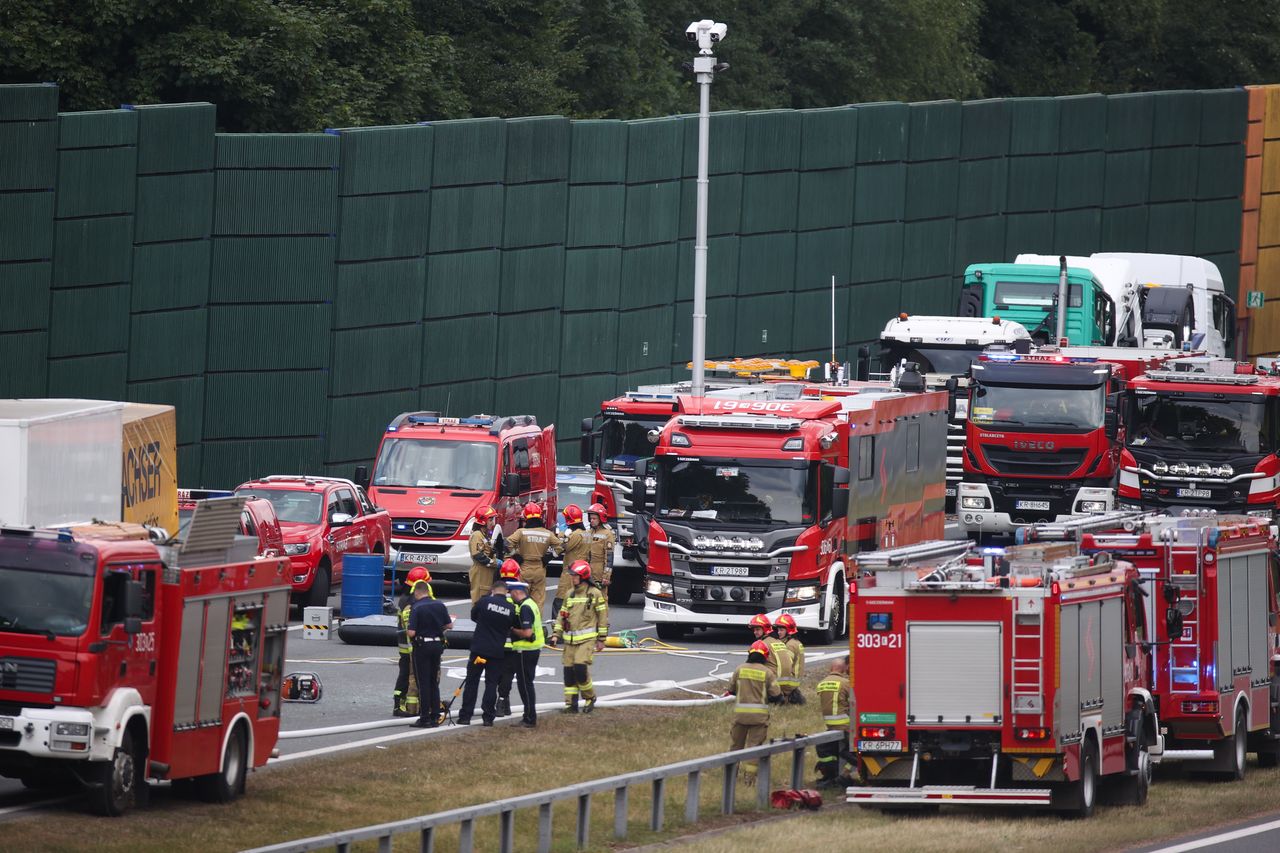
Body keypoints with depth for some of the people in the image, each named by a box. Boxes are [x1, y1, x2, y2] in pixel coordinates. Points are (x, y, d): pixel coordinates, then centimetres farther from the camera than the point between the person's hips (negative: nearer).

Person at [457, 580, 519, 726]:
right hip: (497, 652, 1)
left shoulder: (484, 602, -7)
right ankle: (488, 717, 4)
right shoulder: (511, 609, -2)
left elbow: (473, 616, 10)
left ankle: (465, 716, 5)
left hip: (479, 648, -1)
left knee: (471, 682, 6)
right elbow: (513, 628, 10)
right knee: (491, 684, 8)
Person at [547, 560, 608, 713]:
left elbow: (603, 617, 0)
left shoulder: (595, 594, -2)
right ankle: (571, 703, 8)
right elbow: (562, 615, 19)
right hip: (570, 640, 6)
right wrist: (556, 635, 10)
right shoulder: (570, 594, 14)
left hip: (587, 639, -6)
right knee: (569, 671, 1)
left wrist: (601, 639, -1)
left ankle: (590, 697, 4)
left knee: (580, 667, -18)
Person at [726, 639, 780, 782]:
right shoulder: (767, 672, -6)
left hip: (740, 712, 1)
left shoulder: (740, 669, -1)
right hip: (759, 715, -1)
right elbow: (776, 694, -5)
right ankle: (750, 775, 0)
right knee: (754, 744, 4)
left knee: (736, 743, 16)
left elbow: (731, 689, 7)